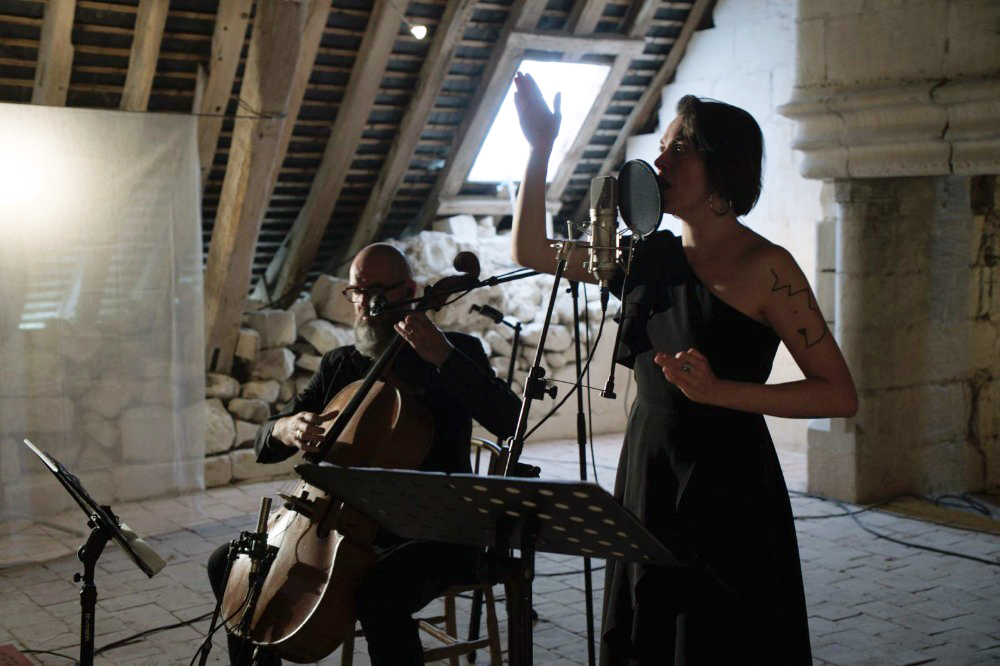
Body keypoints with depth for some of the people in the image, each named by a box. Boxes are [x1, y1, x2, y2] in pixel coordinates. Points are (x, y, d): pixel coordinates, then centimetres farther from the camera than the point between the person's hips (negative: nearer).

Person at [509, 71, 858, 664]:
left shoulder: (764, 268, -12)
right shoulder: (651, 256, 6)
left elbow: (840, 395, -14)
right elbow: (530, 251, 12)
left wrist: (716, 391, -23)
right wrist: (541, 148, 3)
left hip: (726, 488, -6)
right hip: (646, 480, 6)